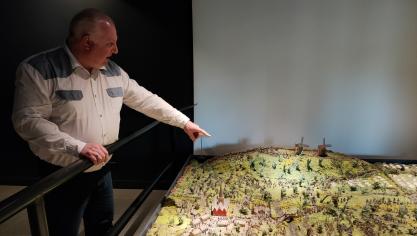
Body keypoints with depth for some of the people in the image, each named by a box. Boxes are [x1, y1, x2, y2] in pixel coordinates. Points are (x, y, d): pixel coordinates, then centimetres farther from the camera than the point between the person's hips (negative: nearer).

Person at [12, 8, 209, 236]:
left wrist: (184, 122, 7)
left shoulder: (113, 71, 2)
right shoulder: (39, 69, -17)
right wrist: (78, 146, -31)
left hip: (102, 171, 6)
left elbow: (146, 100, 7)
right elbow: (27, 120, -23)